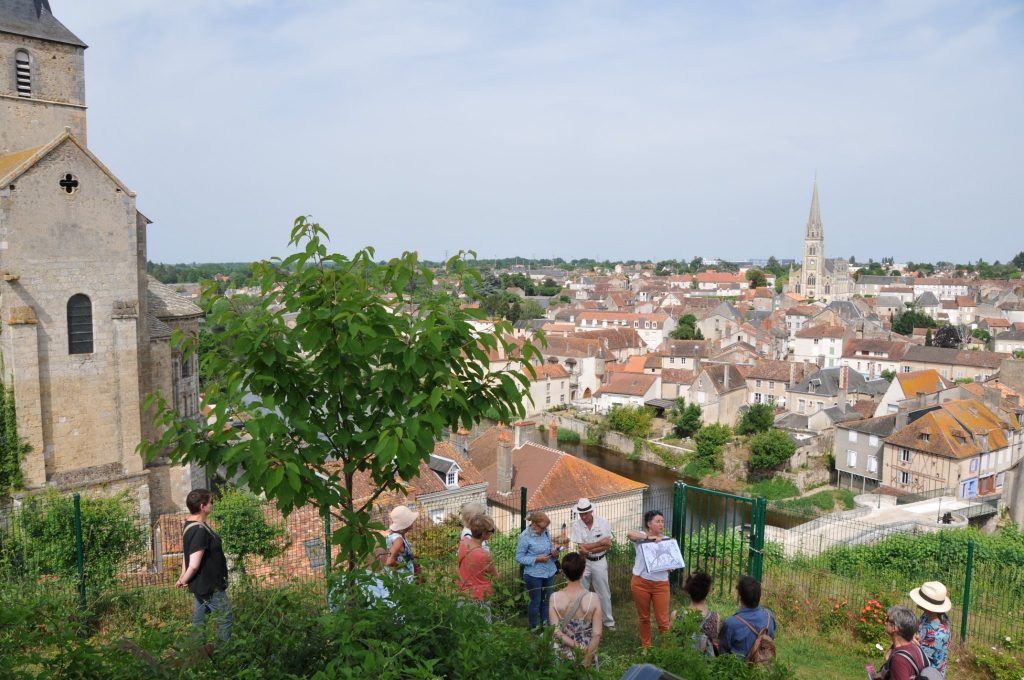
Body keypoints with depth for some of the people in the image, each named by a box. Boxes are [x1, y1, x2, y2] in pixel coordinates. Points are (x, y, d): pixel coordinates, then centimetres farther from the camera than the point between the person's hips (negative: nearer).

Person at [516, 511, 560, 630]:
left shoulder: (546, 532, -2)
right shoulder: (525, 537, -16)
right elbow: (519, 557, -12)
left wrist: (554, 553, -9)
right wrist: (537, 559, -21)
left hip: (549, 572, 5)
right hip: (534, 575, -5)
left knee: (546, 600, 17)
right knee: (536, 601, 8)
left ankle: (545, 625, 34)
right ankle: (534, 628, 28)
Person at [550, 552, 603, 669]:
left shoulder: (554, 598, -12)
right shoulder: (594, 598, -15)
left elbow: (556, 632, -14)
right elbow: (597, 634, -15)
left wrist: (577, 647, -12)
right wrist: (586, 661, -9)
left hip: (563, 655, 1)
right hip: (587, 651, 0)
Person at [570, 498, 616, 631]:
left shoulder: (603, 522, -10)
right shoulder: (577, 525, -12)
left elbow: (608, 545, -13)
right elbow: (581, 547, -17)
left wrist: (589, 550, -20)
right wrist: (600, 543, -17)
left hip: (599, 562, 0)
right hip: (583, 562, 0)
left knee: (604, 593, 9)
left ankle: (609, 621, 24)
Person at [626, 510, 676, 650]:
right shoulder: (641, 537, -5)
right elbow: (630, 534, -28)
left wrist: (670, 567, -13)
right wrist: (649, 537, -31)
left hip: (661, 584, 1)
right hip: (641, 582, -1)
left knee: (663, 620, 0)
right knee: (644, 617, 14)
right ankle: (647, 646, 32)